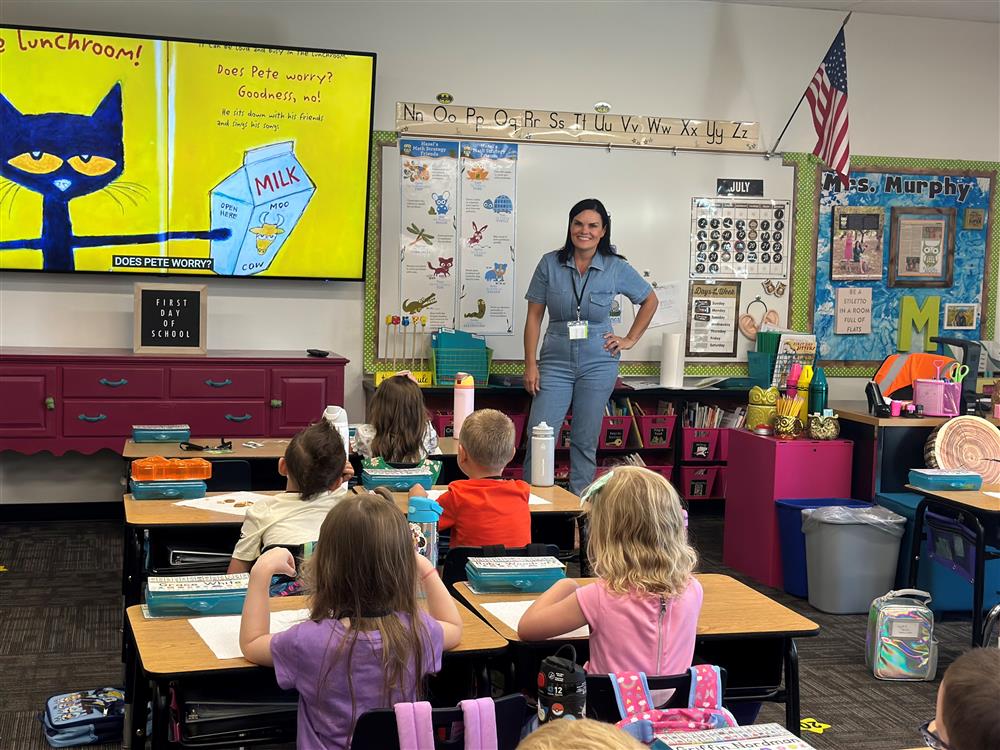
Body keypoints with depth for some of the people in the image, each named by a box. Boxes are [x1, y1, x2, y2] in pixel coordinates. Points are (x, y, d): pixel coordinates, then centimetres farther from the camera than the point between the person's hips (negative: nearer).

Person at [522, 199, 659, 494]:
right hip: (556, 362, 0)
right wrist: (530, 365, -5)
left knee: (585, 442, 6)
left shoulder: (616, 268, -1)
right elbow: (534, 316, 0)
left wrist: (630, 340, 7)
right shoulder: (550, 264, -2)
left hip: (598, 364, 0)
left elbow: (650, 300, 14)